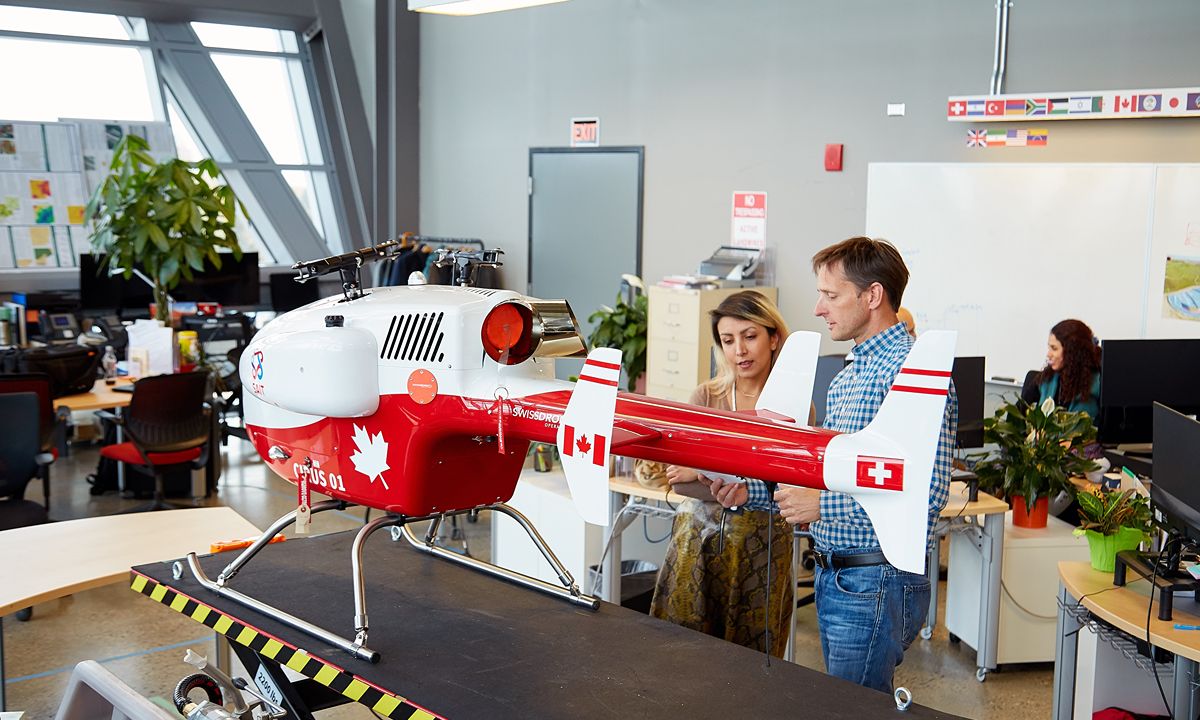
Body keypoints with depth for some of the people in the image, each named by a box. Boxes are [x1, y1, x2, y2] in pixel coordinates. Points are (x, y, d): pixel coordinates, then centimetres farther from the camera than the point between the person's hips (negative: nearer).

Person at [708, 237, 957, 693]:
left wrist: (824, 506, -26)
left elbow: (928, 490, -26)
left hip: (877, 582, -10)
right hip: (834, 577, 10)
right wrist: (749, 492, 6)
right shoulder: (847, 377, 16)